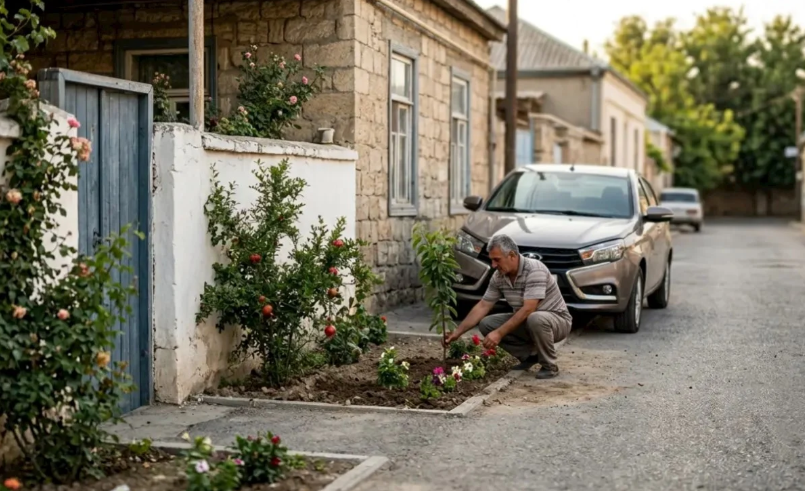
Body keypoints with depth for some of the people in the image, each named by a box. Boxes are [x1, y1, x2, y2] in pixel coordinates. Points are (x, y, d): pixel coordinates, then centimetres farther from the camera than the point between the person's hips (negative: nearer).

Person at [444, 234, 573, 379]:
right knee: (486, 324, -9)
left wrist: (499, 333, -35)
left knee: (535, 319, -41)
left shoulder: (535, 269, -28)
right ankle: (529, 355, 5)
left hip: (556, 320, -7)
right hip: (525, 321, 7)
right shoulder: (498, 276, -5)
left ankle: (549, 365, -15)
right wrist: (458, 332, -5)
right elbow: (483, 306, 1)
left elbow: (528, 309, -33)